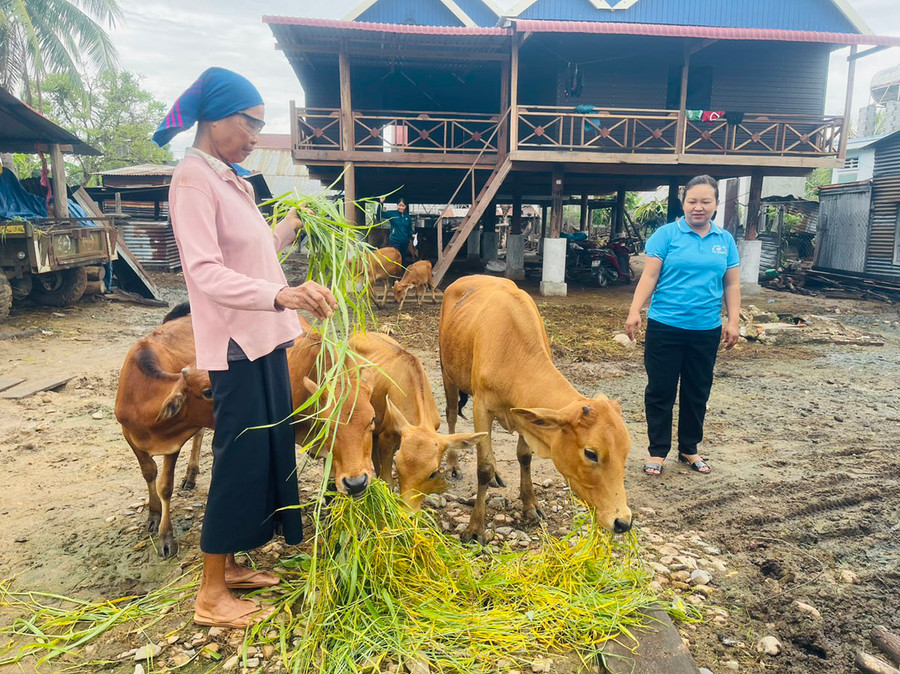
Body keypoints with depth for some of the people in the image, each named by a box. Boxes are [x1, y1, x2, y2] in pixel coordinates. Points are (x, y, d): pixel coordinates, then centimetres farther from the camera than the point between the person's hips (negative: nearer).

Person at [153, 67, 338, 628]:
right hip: (234, 344, -9)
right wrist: (281, 295, -36)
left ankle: (229, 564, 31)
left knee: (267, 449, 15)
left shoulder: (231, 179, 15)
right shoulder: (193, 179, -12)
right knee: (241, 456, -2)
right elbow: (207, 272, -24)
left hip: (265, 338, 9)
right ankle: (212, 594, 15)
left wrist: (291, 226, 19)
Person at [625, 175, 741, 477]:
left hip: (706, 330, 4)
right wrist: (634, 312, -17)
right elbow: (649, 276, -8)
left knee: (697, 393, 14)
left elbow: (732, 284, 10)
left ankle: (689, 449, 30)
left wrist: (733, 321, 3)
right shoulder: (667, 234, -3)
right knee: (660, 391, 4)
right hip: (665, 327, -3)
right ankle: (658, 451, 17)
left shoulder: (725, 240, 8)